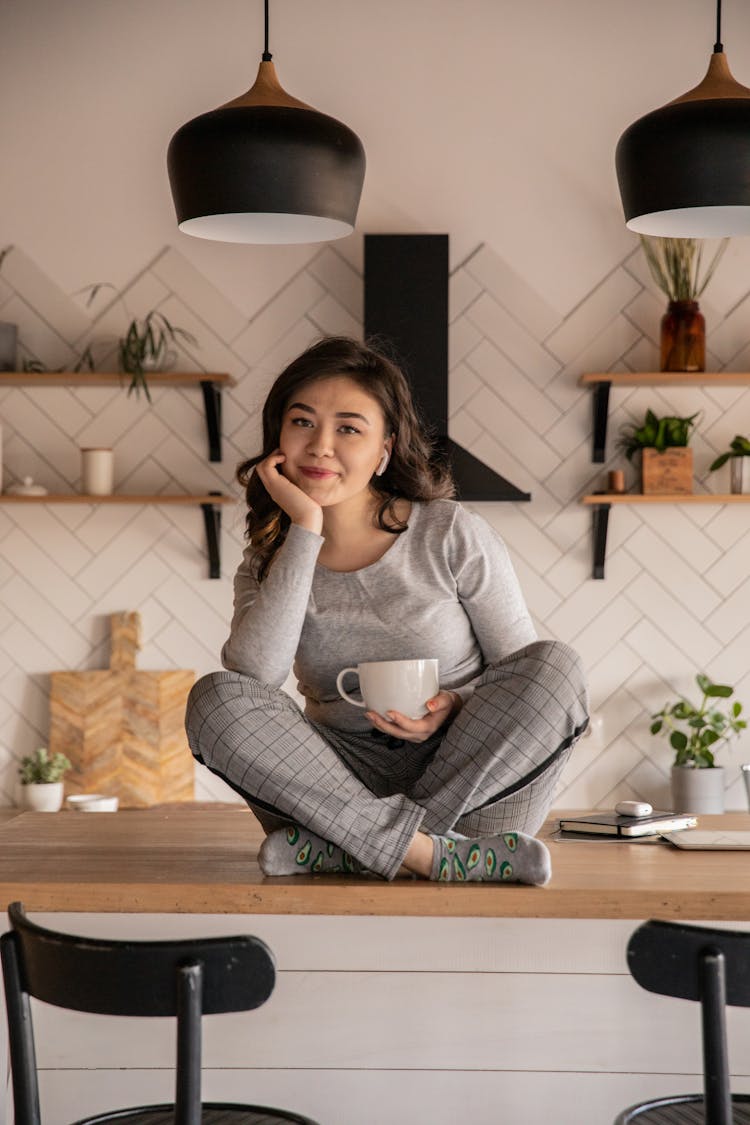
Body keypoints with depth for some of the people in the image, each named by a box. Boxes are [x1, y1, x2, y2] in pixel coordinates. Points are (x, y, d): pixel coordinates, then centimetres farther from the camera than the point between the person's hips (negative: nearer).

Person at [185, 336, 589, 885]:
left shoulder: (454, 535, -2)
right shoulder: (269, 562, 4)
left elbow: (530, 674, 2)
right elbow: (252, 676, -18)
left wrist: (456, 708, -19)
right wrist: (305, 531, -17)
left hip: (468, 773, -1)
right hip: (347, 778, 1)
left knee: (558, 664, -26)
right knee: (215, 699, -21)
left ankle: (338, 847, -28)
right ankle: (428, 852, -31)